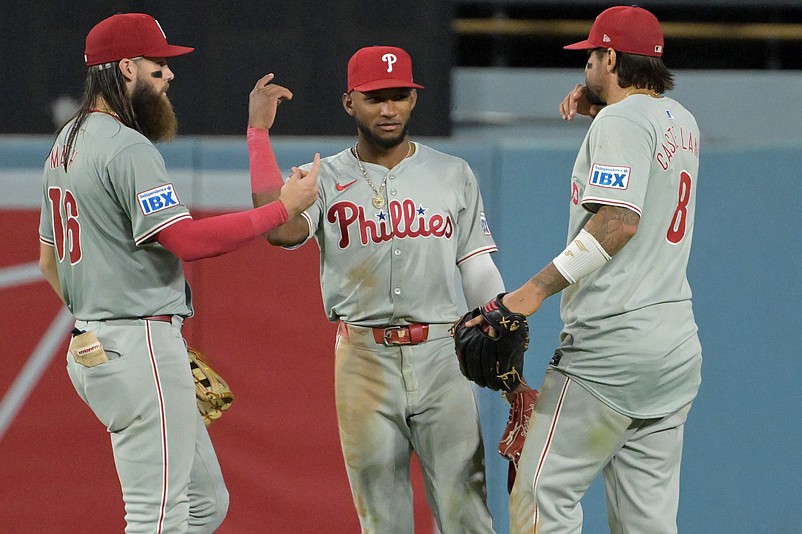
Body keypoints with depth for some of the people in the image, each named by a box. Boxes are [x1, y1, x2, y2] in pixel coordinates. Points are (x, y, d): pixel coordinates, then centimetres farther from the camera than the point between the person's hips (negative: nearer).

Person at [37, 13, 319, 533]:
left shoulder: (66, 144, 17)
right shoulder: (127, 148, -15)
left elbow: (49, 261, 23)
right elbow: (188, 239, -23)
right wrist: (284, 207, -17)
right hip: (140, 348, -11)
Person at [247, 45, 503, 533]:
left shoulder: (454, 175, 10)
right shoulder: (325, 180, 5)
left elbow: (479, 271, 9)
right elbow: (281, 229, -17)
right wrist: (258, 132, -15)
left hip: (441, 353, 0)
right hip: (364, 361, 0)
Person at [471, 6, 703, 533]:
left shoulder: (620, 121, -9)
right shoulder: (683, 123, 17)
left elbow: (620, 220, -21)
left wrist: (535, 290, -26)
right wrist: (598, 107, 22)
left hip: (613, 342, -9)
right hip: (679, 344, 9)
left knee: (543, 491, -7)